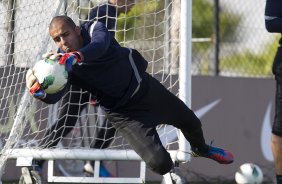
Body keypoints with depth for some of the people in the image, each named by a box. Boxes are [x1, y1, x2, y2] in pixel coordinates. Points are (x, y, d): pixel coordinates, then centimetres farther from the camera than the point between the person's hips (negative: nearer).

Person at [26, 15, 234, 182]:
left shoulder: (94, 29, -21)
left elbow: (100, 45, -45)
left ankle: (201, 148, 58)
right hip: (122, 112, -2)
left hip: (144, 86, 2)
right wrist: (40, 92, -58)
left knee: (190, 122, 21)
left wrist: (75, 57, -65)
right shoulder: (63, 64, -20)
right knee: (157, 161, -18)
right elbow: (54, 96, -34)